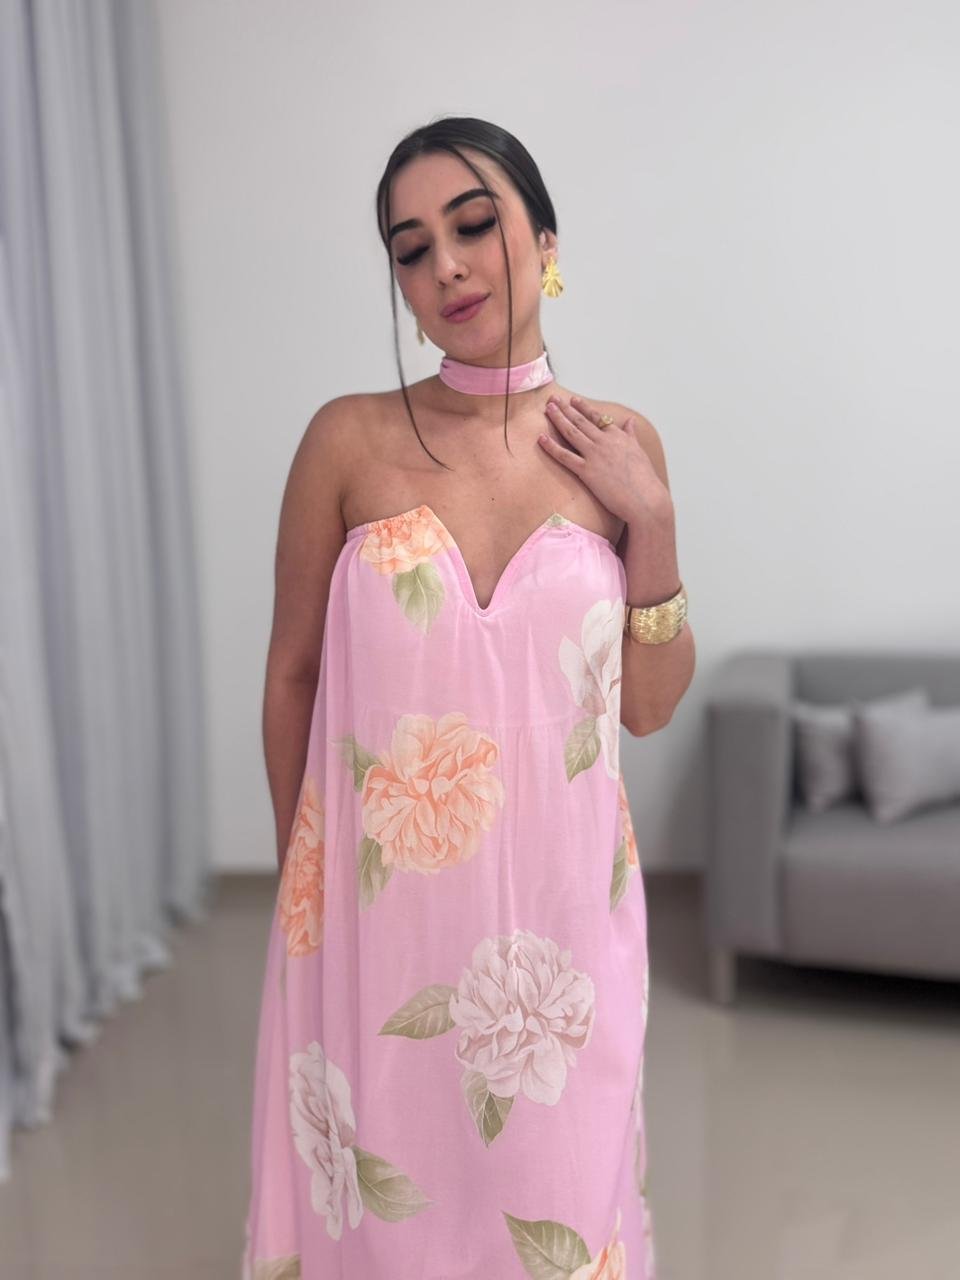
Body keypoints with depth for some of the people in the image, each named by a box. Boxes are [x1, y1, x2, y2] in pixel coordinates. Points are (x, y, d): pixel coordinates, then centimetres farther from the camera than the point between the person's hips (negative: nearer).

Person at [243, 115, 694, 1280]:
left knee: (551, 1185, 17)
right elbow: (293, 671, 2)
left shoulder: (620, 447, -1)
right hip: (377, 897, -1)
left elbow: (649, 708, 3)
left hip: (556, 897, 2)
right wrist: (297, 869, 9)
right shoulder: (348, 440, -7)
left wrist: (653, 525, -9)